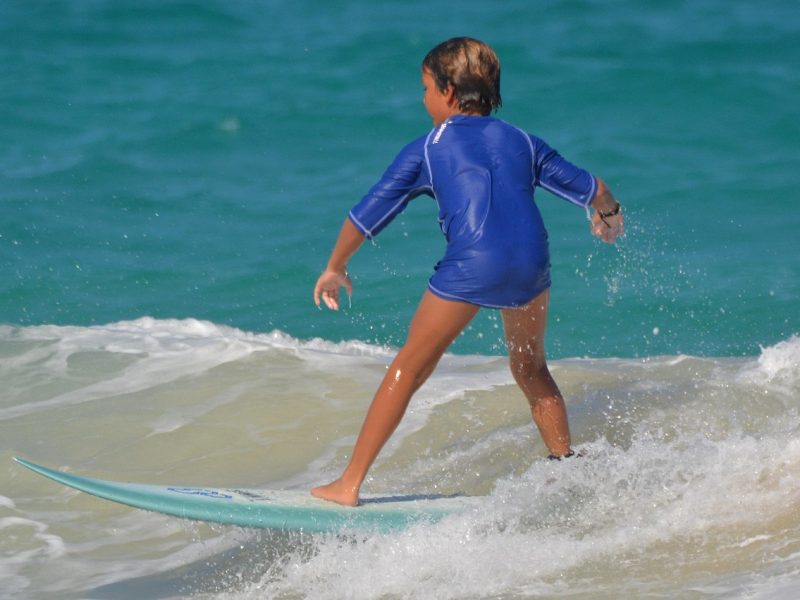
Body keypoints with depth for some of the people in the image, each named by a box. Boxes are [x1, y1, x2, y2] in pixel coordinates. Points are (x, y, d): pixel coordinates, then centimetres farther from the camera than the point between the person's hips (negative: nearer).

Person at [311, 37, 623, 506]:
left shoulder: (426, 150, 16)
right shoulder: (523, 142, 25)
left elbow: (369, 213, 19)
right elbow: (593, 190, 30)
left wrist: (335, 269, 34)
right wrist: (608, 217, 53)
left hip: (471, 264, -3)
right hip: (532, 261, 3)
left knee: (409, 369, 6)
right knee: (531, 369, 28)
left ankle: (350, 484, 6)